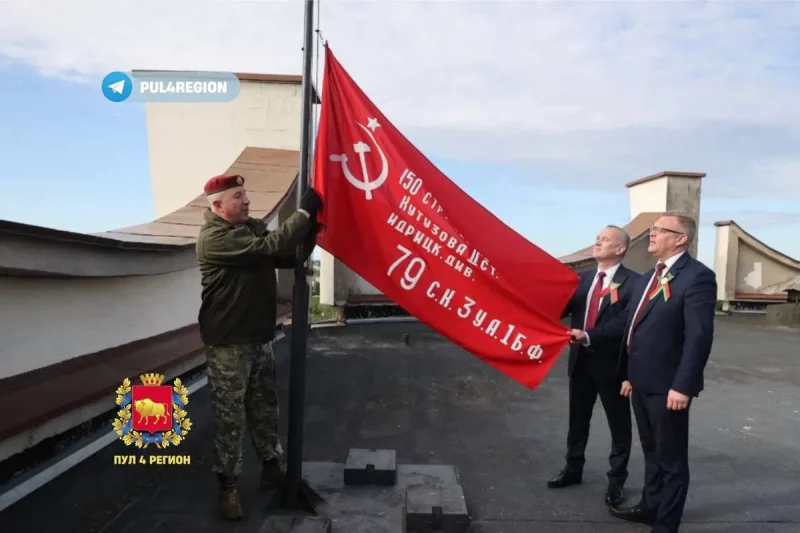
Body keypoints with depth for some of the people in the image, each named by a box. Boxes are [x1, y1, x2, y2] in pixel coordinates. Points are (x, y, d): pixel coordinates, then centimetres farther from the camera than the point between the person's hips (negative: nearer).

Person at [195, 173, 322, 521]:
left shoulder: (253, 227, 8)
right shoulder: (214, 237, -17)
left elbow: (290, 257, 7)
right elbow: (269, 248, -29)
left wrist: (310, 226, -8)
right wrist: (304, 212, -24)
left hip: (260, 338, 7)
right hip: (228, 343, -7)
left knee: (265, 408, 17)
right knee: (230, 416, 4)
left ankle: (272, 468, 33)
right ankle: (228, 485, 20)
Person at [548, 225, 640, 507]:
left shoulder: (632, 282, -12)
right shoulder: (584, 278, 8)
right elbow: (561, 309, 3)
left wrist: (631, 372, -17)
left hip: (612, 365, -6)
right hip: (581, 360, 6)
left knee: (619, 426, 13)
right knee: (577, 420, 19)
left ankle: (616, 480, 30)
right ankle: (573, 469, 38)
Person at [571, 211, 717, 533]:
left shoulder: (697, 276, -15)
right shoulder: (648, 277, 14)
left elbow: (699, 336, -22)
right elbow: (628, 321, 16)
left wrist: (683, 386, -25)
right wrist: (589, 335, 8)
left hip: (668, 385, -9)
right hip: (642, 381, 9)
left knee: (671, 458, 8)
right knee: (652, 452, 24)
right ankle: (650, 506, 41)